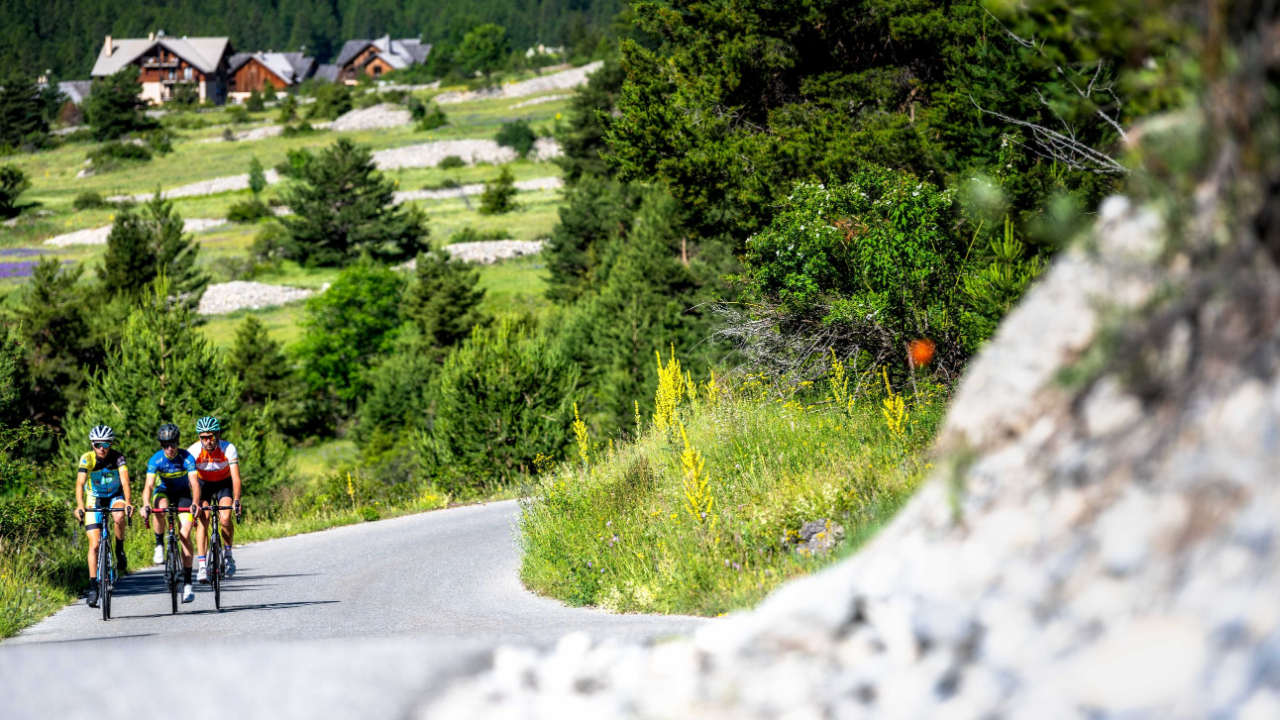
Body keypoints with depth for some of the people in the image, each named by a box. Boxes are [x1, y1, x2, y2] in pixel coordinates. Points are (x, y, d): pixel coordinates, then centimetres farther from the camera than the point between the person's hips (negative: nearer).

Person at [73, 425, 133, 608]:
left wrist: (128, 502, -49)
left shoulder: (118, 457, -21)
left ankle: (120, 551, -9)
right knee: (94, 545, -8)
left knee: (119, 517, -36)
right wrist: (79, 505, -49)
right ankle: (93, 588, -5)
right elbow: (80, 483, -32)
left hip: (115, 496, 0)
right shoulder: (87, 459, -21)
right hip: (95, 499, 0)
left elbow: (125, 481, -32)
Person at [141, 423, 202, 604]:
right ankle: (159, 546, -16)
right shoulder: (156, 460, -22)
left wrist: (195, 503, -53)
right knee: (161, 508, -37)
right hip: (163, 492, 0)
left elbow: (194, 483, -35)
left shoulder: (187, 458, -25)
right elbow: (149, 485, -32)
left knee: (185, 535, -13)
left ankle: (187, 583, -10)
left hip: (183, 494, 0)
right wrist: (145, 505, -50)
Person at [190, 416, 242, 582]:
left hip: (224, 484, 0)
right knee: (203, 520, -18)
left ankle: (228, 554, 2)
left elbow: (236, 477, -31)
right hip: (204, 484, 0)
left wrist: (236, 500, -44)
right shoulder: (194, 451, -26)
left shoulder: (228, 449, -28)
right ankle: (202, 567, -19)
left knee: (225, 519, -22)